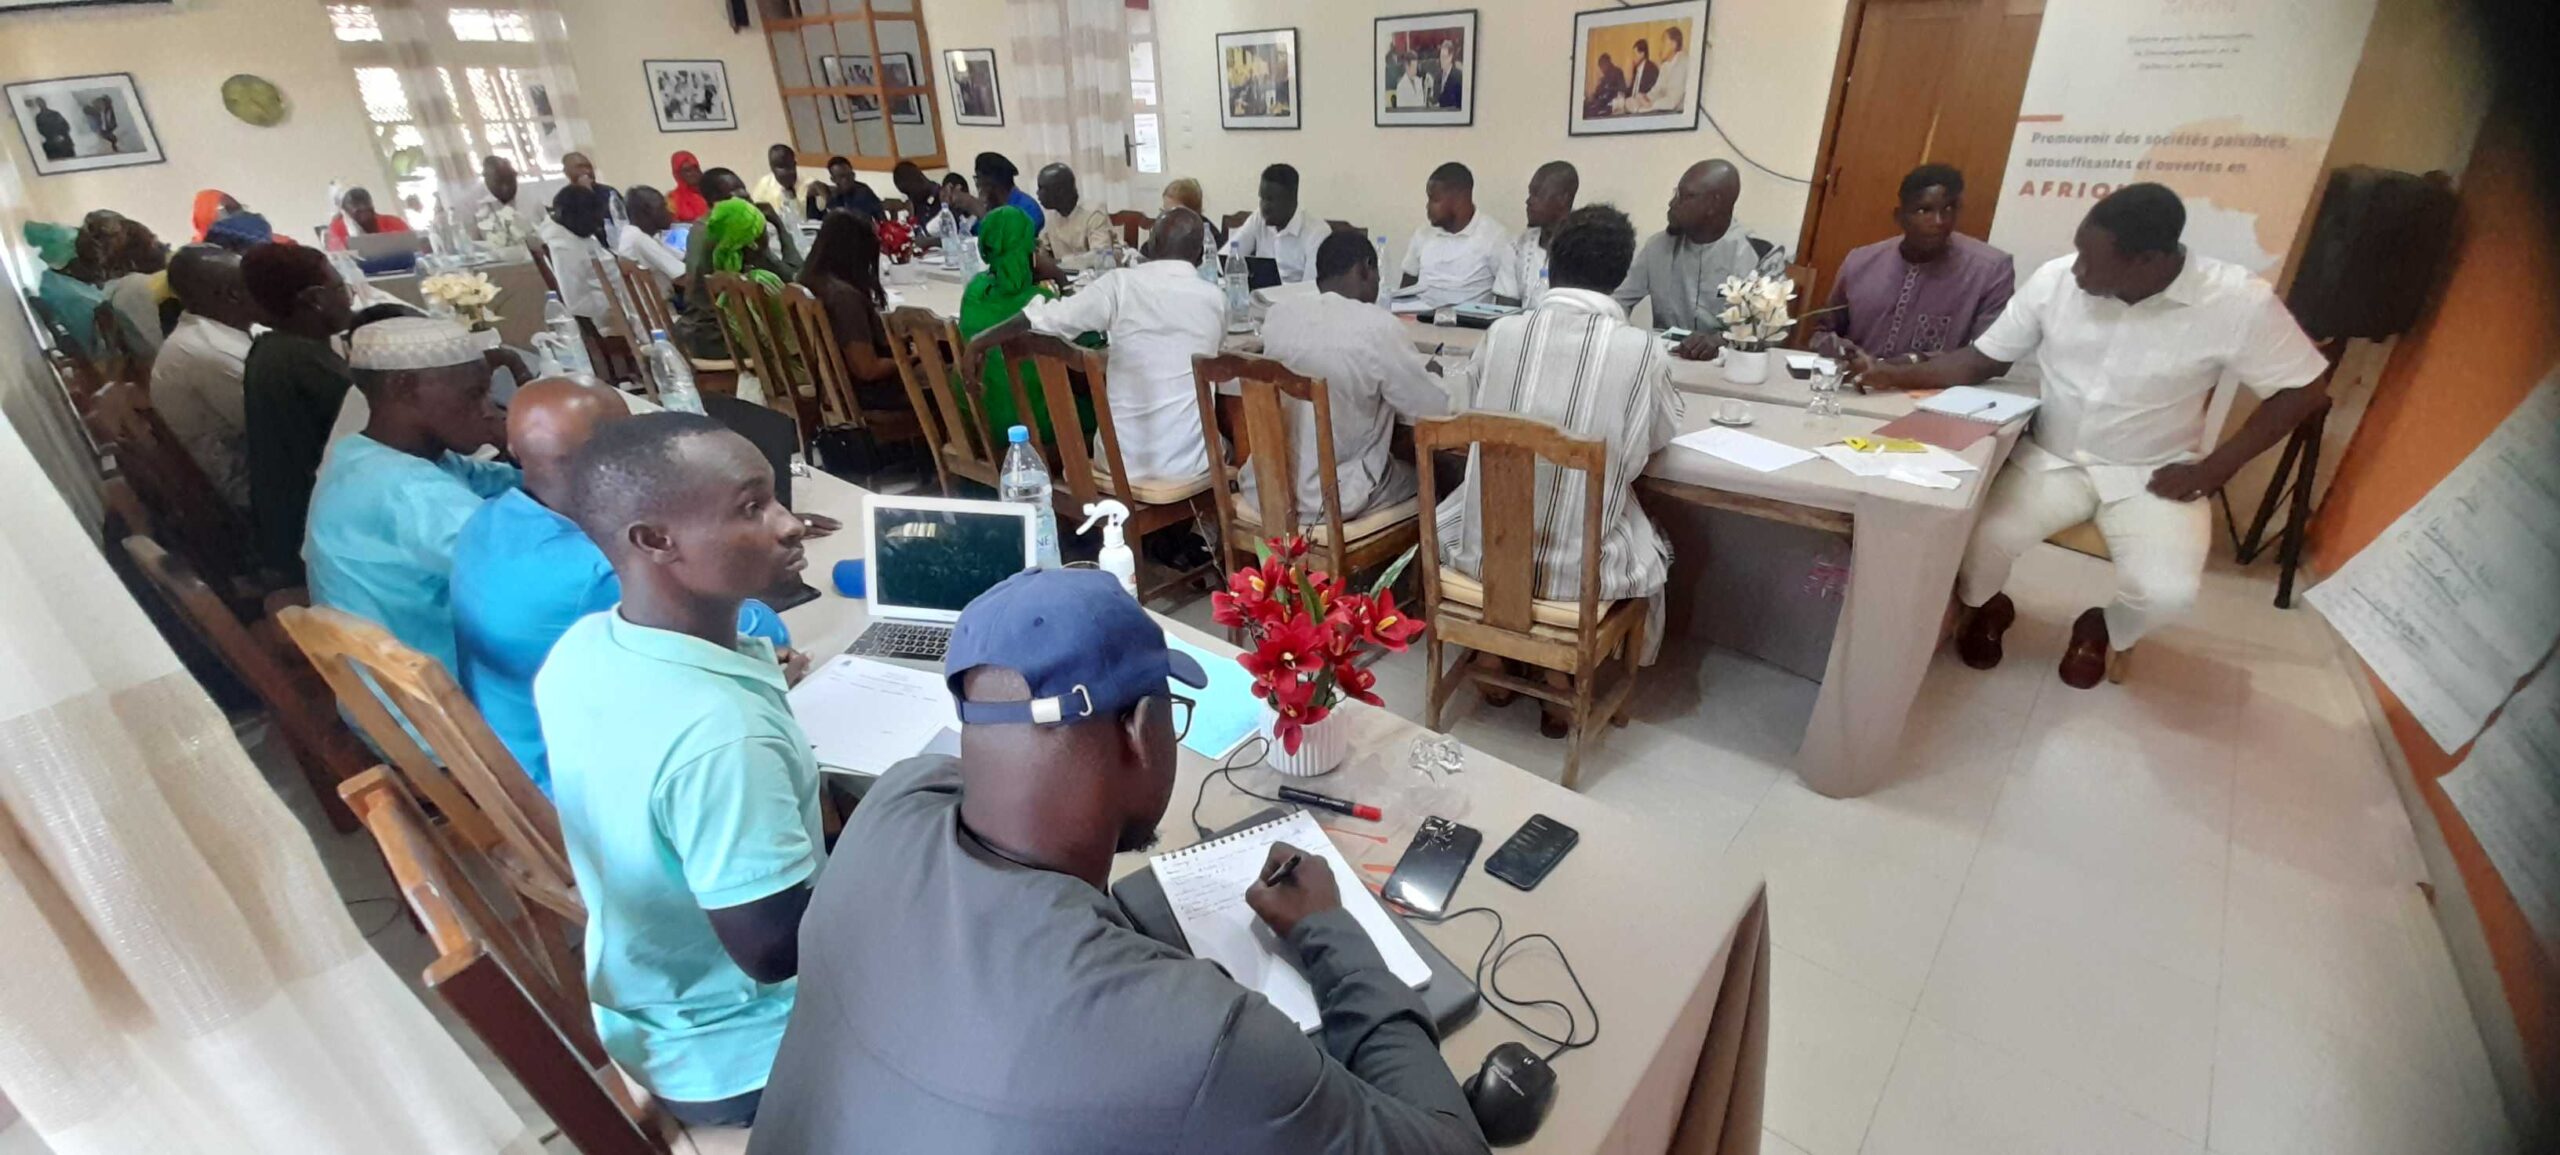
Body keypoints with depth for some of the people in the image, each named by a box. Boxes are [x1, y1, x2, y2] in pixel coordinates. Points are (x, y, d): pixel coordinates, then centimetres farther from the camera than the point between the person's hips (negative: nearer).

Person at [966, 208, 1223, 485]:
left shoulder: (1121, 283, -7)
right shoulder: (1216, 299, -1)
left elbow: (1039, 320, -10)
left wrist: (979, 342, 5)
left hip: (1122, 460, 0)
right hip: (1188, 463, 0)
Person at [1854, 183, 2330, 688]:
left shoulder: (2238, 301, -17)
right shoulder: (2055, 279, -11)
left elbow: (2306, 388, -5)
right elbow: (1985, 359, -1)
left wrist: (2214, 469, -12)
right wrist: (1894, 375, -14)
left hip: (2153, 474, -1)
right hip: (2052, 459, 2)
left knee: (2166, 593, -24)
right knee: (1974, 543, -24)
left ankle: (2103, 632, 16)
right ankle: (1986, 609, 15)